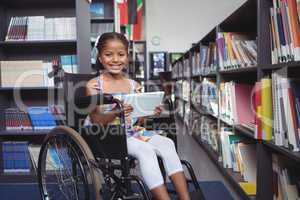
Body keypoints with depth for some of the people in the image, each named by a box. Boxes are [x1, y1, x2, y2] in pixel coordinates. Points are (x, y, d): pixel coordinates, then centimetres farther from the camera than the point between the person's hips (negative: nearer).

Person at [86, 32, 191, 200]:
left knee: (167, 143, -19)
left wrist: (151, 113, -13)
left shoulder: (133, 85, 9)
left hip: (132, 133, 5)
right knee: (146, 149, -29)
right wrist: (116, 114, -31)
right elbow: (96, 120, -11)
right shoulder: (94, 85, -4)